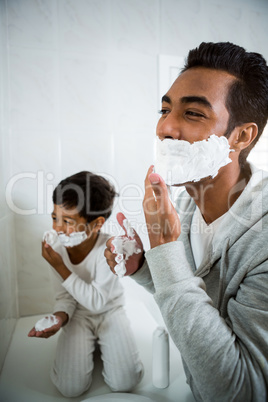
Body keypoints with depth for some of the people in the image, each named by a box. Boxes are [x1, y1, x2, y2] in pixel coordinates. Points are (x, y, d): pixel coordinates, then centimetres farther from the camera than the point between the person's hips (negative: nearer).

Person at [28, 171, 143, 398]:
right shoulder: (58, 250, -17)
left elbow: (97, 301, -28)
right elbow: (65, 297, -6)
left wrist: (60, 267, -33)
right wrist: (59, 318, -30)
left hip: (110, 311, -2)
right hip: (79, 314, 2)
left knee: (125, 382, -12)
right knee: (71, 388, -10)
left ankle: (101, 341, 16)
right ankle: (89, 342, 18)